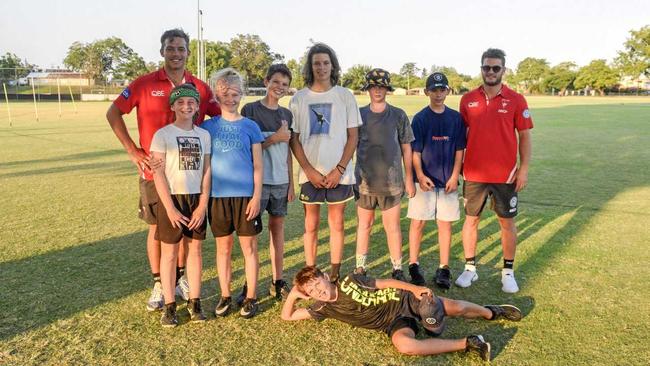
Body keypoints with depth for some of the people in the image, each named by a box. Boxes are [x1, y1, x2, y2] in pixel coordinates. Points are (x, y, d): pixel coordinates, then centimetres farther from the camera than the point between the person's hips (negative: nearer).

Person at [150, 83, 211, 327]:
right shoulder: (163, 135, -4)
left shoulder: (204, 135, 6)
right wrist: (170, 208, -13)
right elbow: (158, 174, -8)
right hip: (171, 198, -3)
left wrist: (203, 204, -3)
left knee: (195, 250, 9)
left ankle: (194, 302, 20)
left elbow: (206, 171, 5)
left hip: (197, 199, 3)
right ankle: (169, 306, 15)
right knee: (169, 253, 5)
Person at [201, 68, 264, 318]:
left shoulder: (250, 126, 2)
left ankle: (250, 297, 19)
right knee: (223, 248, 11)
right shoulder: (208, 126, 5)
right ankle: (225, 296, 25)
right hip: (218, 195, 2)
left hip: (246, 195, -1)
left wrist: (257, 196, -6)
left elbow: (257, 165, 1)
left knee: (249, 247, 6)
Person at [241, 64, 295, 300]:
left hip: (281, 181, 5)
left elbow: (288, 152, 14)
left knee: (277, 226, 10)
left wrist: (291, 183, 11)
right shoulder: (250, 110, -4)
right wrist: (275, 138, -13)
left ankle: (277, 282, 19)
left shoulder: (286, 115, 11)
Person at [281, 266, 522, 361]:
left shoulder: (350, 281, -4)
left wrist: (416, 288, -11)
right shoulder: (323, 308, 0)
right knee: (405, 345, -32)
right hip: (394, 322, 0)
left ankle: (491, 312, 26)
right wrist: (293, 294, -12)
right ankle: (467, 344, -22)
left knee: (455, 308, -6)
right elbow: (287, 316, 2)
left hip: (404, 300, 0)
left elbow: (385, 283, -2)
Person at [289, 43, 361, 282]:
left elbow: (353, 136, 1)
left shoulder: (345, 96, 2)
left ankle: (335, 275, 20)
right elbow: (294, 139, 2)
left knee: (336, 224, 8)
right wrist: (309, 170, -8)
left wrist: (339, 170, -8)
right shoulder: (299, 99, 3)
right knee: (311, 225, 8)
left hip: (339, 173, 0)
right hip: (310, 173, 0)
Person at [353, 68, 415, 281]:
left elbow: (406, 148, 6)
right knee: (364, 225, 10)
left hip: (391, 181, -1)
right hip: (364, 181, 1)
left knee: (393, 227, 4)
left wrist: (409, 178, 5)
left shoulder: (398, 115, 3)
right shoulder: (359, 115, 4)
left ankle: (397, 269, 17)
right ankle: (360, 269, 21)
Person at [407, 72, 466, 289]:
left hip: (448, 181, 2)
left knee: (445, 223, 5)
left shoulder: (456, 118, 6)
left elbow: (459, 150, 6)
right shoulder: (420, 118, -1)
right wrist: (420, 176, -16)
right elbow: (415, 151, -4)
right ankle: (413, 266, 11)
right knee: (418, 222, 1)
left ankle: (444, 269, 13)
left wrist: (455, 176, -3)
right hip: (425, 180, -2)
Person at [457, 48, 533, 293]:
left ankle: (508, 272, 23)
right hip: (474, 173, 2)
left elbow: (524, 136, 0)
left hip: (505, 174, -1)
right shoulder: (468, 99, 3)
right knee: (471, 219, 9)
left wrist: (524, 169, -5)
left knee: (507, 222, 8)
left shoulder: (516, 100, -2)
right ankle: (470, 268, 23)